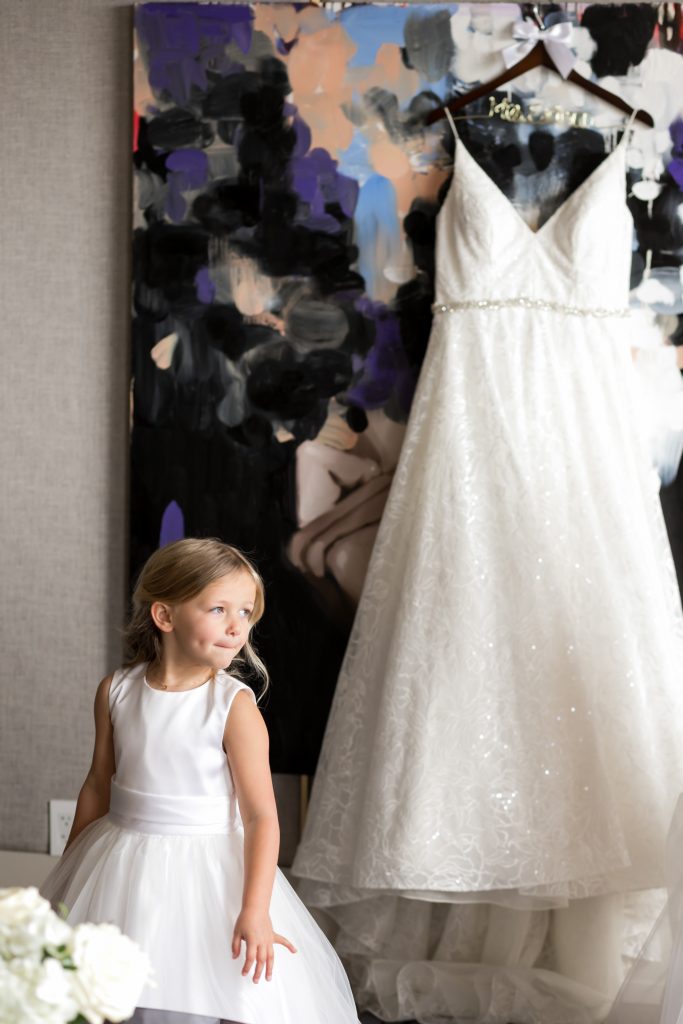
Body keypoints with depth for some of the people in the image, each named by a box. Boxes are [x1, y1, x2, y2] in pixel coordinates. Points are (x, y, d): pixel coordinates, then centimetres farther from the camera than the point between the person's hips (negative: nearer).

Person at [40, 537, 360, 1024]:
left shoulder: (235, 706, -13)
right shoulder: (116, 692, -2)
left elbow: (261, 815, -15)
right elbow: (98, 787, 10)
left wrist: (255, 911, -23)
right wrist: (70, 874, 18)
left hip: (206, 872, -3)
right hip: (117, 873, 4)